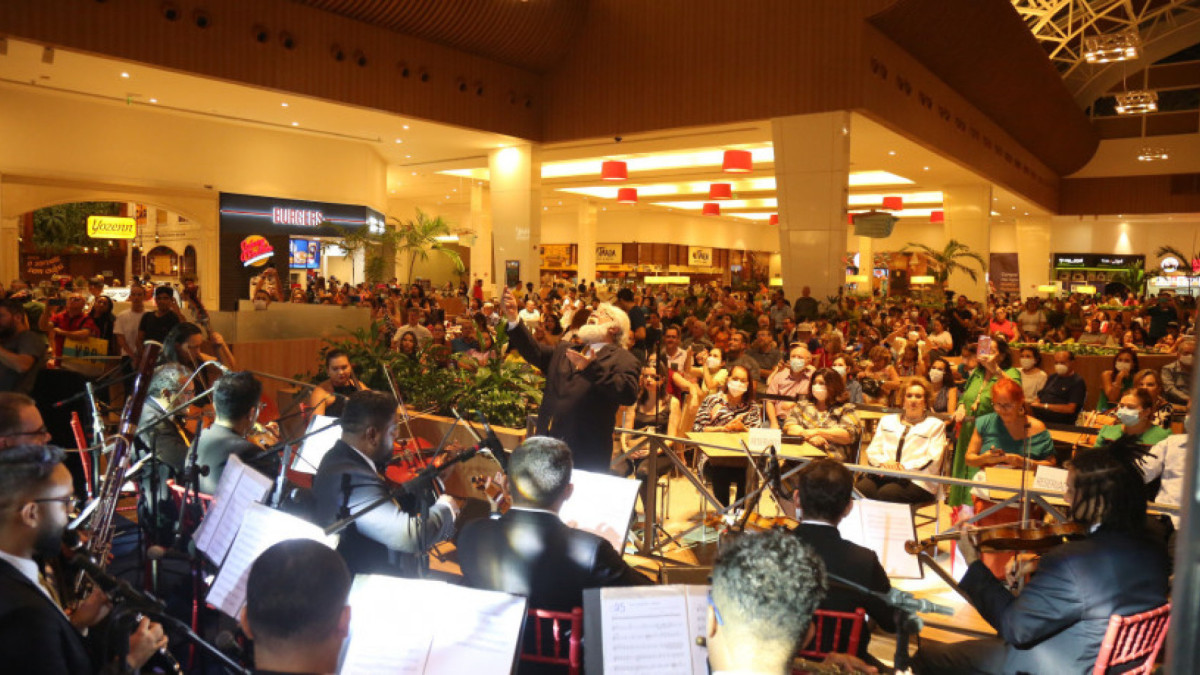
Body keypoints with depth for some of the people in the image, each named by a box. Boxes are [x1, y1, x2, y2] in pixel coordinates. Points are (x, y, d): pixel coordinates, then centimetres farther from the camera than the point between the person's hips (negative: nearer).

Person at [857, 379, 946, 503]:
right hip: (882, 473, 3)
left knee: (885, 494, -36)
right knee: (860, 490, -32)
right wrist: (884, 462, -5)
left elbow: (932, 460, 2)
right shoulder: (887, 420, 29)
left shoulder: (935, 425, 17)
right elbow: (872, 450, 19)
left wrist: (904, 467, -13)